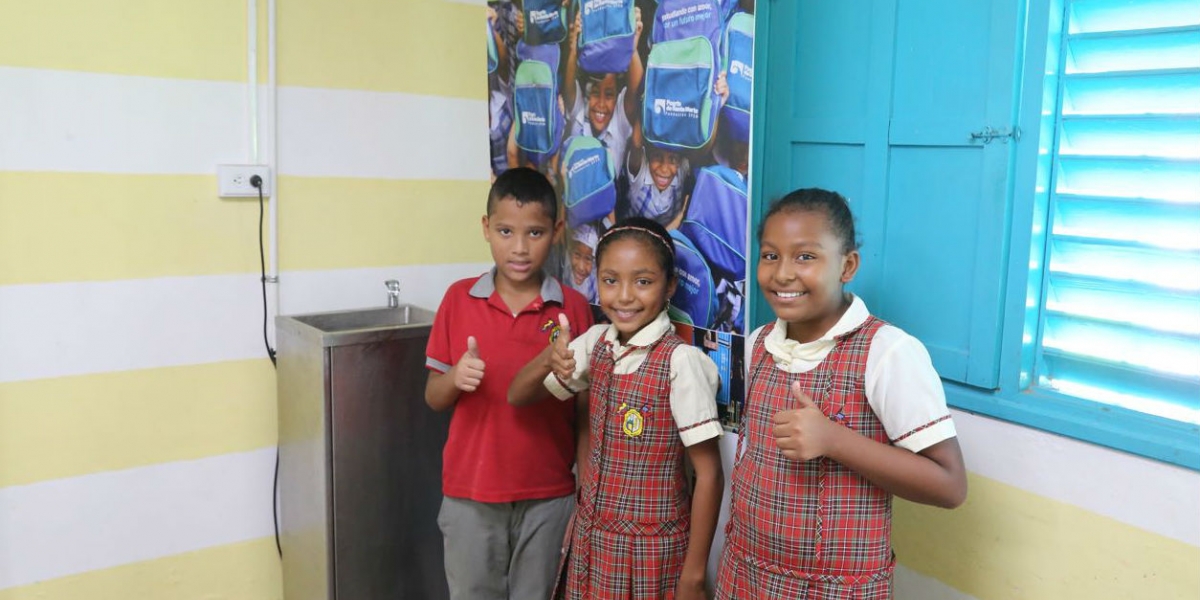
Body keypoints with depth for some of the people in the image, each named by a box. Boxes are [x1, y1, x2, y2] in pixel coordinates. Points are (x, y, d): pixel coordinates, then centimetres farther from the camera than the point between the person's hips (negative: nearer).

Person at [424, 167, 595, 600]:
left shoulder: (574, 308, -4)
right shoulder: (459, 299, -1)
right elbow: (434, 398, 2)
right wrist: (455, 377, -16)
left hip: (549, 495, 0)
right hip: (470, 493, 1)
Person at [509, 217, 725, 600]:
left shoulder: (680, 361, -19)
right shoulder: (596, 343, -2)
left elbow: (709, 474, -15)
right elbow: (518, 397, 3)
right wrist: (548, 359, -18)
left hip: (651, 549, -5)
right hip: (591, 538, 5)